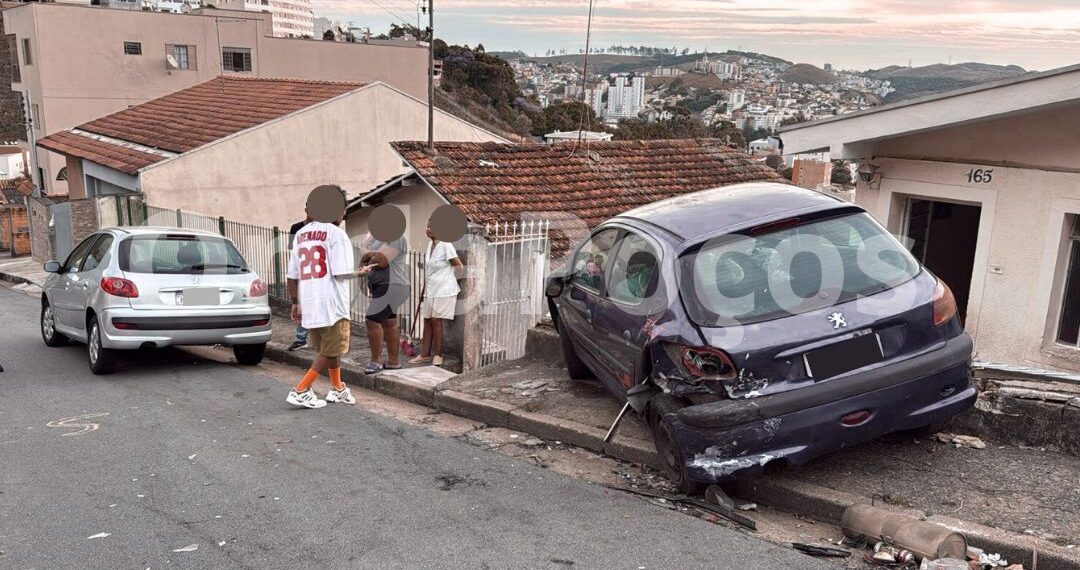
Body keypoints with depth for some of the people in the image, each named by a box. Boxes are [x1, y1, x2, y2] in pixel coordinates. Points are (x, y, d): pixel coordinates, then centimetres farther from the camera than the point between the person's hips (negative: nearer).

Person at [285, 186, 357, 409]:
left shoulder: (300, 234, 11)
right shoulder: (336, 233, -10)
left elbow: (292, 275, 10)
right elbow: (342, 273, -16)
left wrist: (296, 304, 17)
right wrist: (362, 271, 3)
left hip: (308, 305, 7)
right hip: (331, 305, -7)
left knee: (326, 348, 22)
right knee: (330, 352, 6)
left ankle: (337, 388, 34)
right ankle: (301, 391, 3)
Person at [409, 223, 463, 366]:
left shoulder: (445, 245, -15)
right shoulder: (430, 244, 10)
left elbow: (458, 265, -11)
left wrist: (451, 280, 3)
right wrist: (426, 287, 18)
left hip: (443, 290, -8)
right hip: (430, 290, 8)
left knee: (435, 320, -6)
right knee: (427, 320, 9)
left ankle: (438, 354, 5)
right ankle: (425, 354, 15)